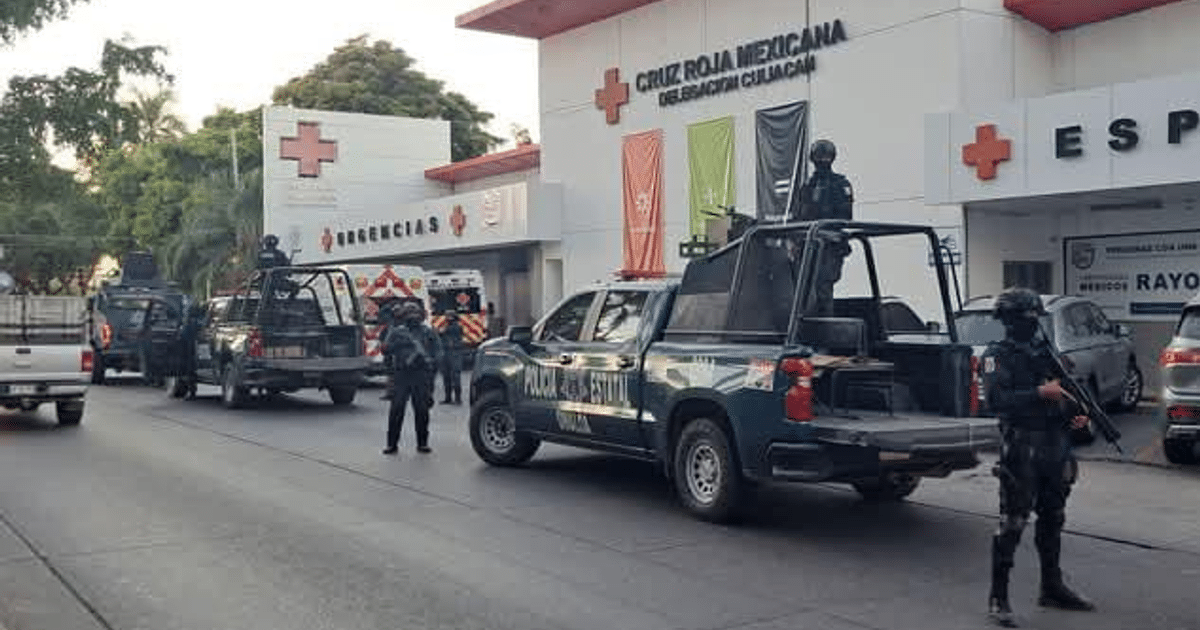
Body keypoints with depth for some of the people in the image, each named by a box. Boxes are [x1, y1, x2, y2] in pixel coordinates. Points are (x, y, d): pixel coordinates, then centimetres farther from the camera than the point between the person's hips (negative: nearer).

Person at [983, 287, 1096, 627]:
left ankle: (1052, 588, 30)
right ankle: (998, 597, 1)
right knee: (1012, 524, -6)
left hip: (1056, 447, 7)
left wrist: (1076, 415, 4)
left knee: (1052, 520, 16)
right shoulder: (998, 355, -7)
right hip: (1021, 449, -7)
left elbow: (1062, 392, 22)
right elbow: (997, 399, -19)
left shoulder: (1046, 351, 14)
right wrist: (1040, 393, -25)